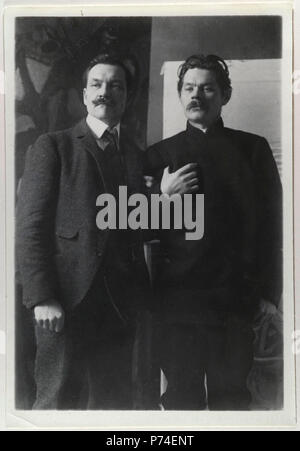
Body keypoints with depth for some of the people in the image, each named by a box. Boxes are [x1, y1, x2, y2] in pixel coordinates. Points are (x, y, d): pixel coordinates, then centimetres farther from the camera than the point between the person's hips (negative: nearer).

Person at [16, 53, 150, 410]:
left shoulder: (138, 156, 14)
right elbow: (30, 226, -3)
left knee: (115, 401, 8)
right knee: (58, 400, 0)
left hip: (121, 305, 4)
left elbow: (140, 231, 14)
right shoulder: (53, 147, 4)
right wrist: (42, 297, -12)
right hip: (66, 301, -3)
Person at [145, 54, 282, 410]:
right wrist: (163, 196, -8)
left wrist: (269, 292, -1)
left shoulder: (253, 149, 9)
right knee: (182, 396, 4)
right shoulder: (159, 154, 11)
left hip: (238, 297, 0)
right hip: (178, 297, 1)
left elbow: (271, 222, 6)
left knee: (232, 395, 3)